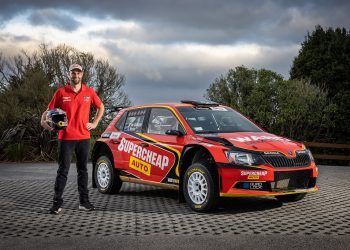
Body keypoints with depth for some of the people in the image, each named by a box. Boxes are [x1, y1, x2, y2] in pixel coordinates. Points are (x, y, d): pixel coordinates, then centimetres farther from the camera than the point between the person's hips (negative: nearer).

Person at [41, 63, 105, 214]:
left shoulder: (89, 92, 5)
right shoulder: (61, 92, -1)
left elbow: (100, 107, 18)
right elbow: (49, 110, 1)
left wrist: (95, 123, 7)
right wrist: (43, 120, -19)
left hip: (84, 137, 3)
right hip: (65, 138, -2)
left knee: (83, 169, 10)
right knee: (63, 170, -1)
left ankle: (84, 201, 17)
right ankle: (57, 203, 4)